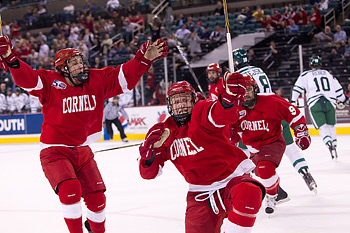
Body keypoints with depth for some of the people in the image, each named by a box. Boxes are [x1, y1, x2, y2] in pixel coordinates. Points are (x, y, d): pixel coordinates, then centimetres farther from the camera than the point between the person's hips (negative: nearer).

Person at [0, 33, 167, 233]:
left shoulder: (97, 81, -1)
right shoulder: (50, 83, -13)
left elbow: (125, 76, 0)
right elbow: (27, 79, -28)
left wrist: (145, 59, -11)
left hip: (83, 152, 5)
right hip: (55, 152, -5)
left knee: (97, 199, 7)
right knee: (70, 190, -27)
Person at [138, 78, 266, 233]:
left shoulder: (202, 113, -10)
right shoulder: (165, 131, 5)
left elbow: (221, 115, -35)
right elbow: (148, 173, 5)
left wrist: (229, 98, -59)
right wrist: (148, 153, -18)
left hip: (232, 179, -4)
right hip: (201, 195, 5)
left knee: (249, 193, -37)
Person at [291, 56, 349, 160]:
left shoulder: (306, 75, 13)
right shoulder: (328, 74, 21)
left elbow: (297, 87, 3)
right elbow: (338, 89, 24)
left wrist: (293, 101, 8)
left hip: (315, 104, -2)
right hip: (330, 102, 2)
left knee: (322, 127, -6)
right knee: (331, 125, 17)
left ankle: (329, 143, -29)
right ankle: (334, 144, 13)